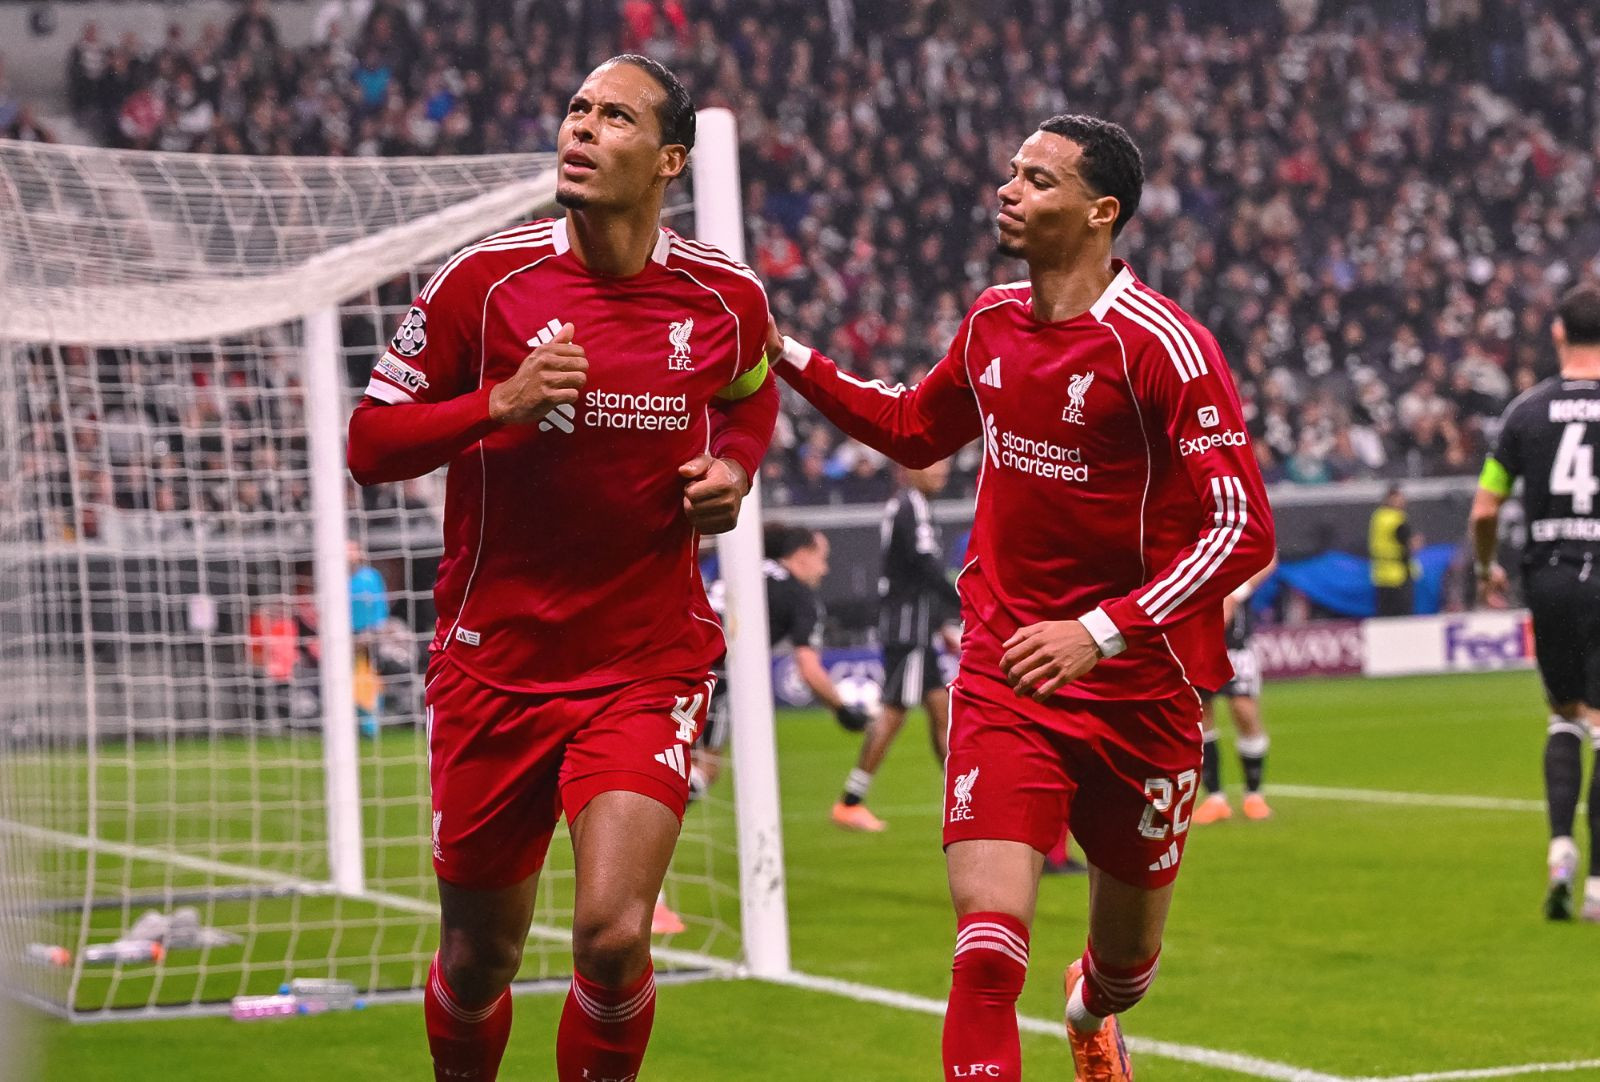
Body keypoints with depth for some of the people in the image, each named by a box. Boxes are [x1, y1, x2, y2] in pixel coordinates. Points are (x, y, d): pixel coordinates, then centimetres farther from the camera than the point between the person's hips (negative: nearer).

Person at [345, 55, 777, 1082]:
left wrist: (733, 467, 0)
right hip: (494, 667, 0)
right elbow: (369, 443, -4)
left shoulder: (727, 296, -1)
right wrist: (498, 402, -20)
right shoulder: (482, 281, -6)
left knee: (613, 934, -18)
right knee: (478, 960, 9)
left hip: (651, 666, 0)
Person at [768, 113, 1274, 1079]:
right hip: (1002, 675, 3)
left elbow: (1244, 530, -21)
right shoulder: (992, 322, 3)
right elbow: (914, 429, 24)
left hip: (1140, 690, -2)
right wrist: (789, 357, 12)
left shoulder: (1166, 346, -16)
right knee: (988, 949, -18)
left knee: (1127, 959, 19)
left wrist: (1100, 632, -29)